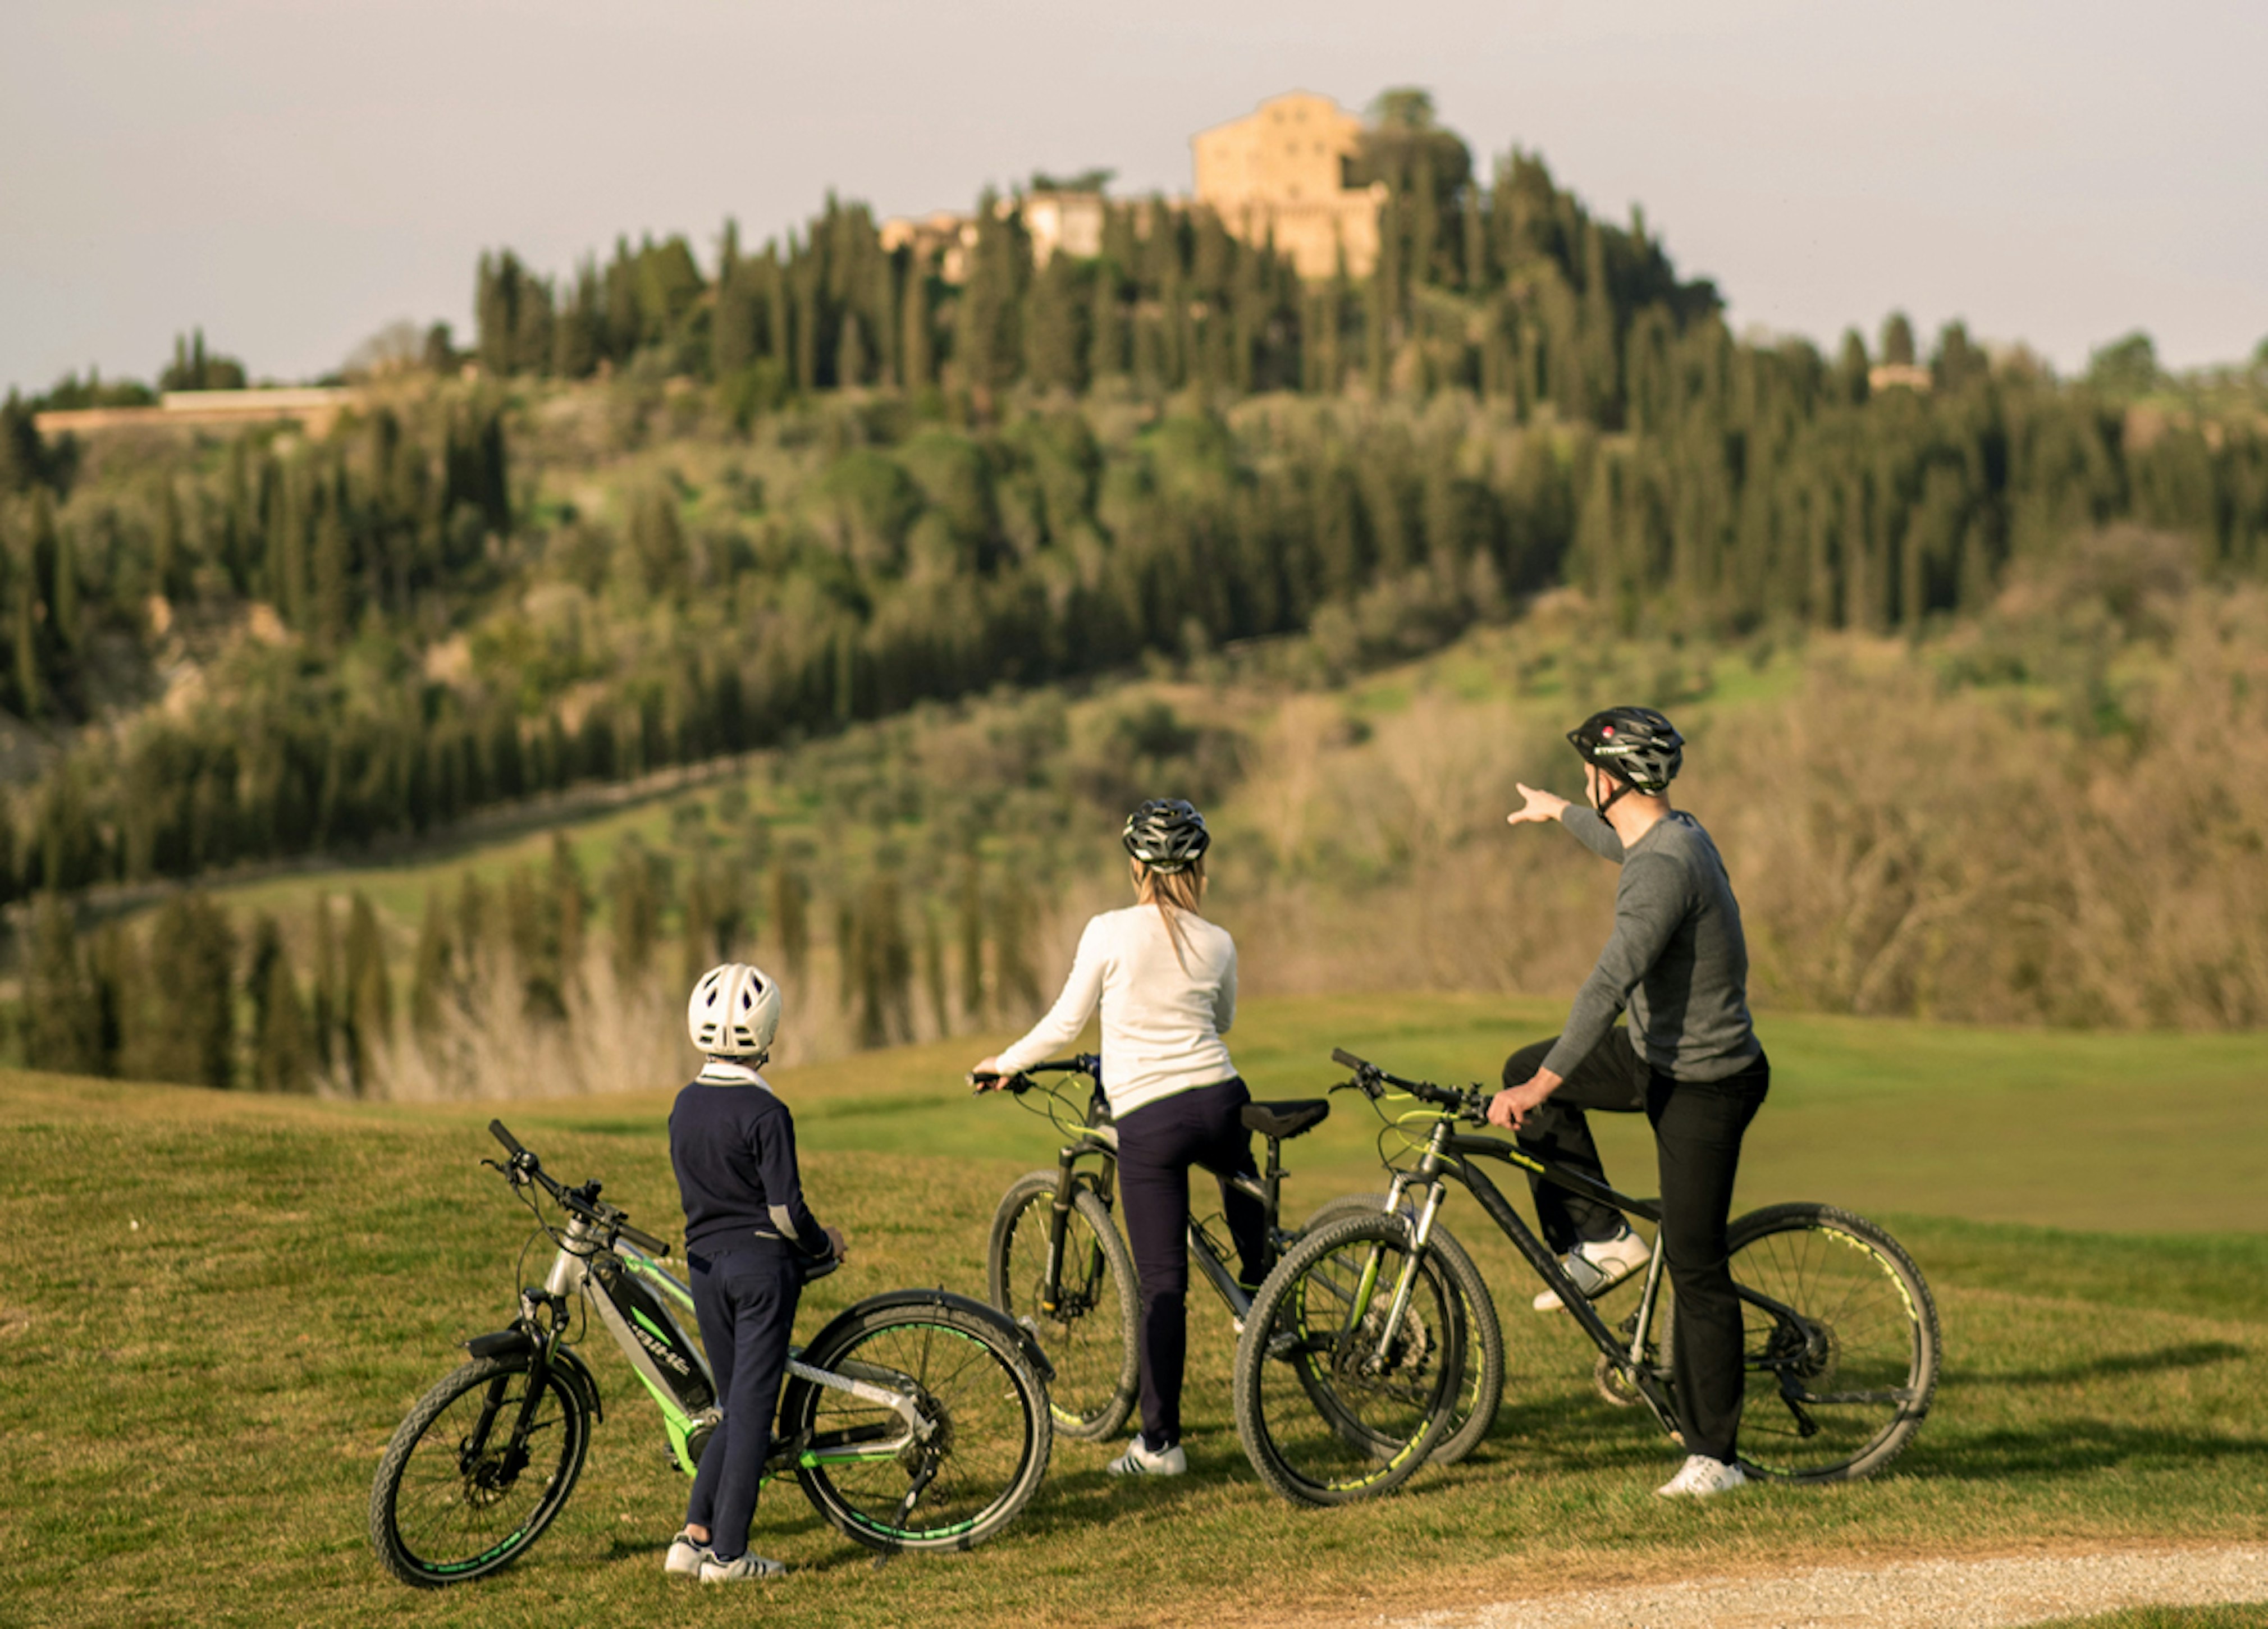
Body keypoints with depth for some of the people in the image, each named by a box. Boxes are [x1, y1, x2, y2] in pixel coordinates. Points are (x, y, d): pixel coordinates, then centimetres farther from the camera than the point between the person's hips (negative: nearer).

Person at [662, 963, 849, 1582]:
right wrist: (825, 1246, 4)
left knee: (736, 1406, 15)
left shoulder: (685, 1106, 5)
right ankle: (728, 1554, 1)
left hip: (705, 1264, 6)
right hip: (762, 1264, -6)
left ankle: (693, 1538, 8)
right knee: (753, 1406, 0)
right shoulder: (765, 1113, -15)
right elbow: (787, 1210, -16)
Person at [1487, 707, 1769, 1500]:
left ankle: (1713, 1457, 0)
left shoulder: (1665, 870, -27)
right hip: (1665, 1057, 10)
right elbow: (1621, 840, 32)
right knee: (1525, 1069, 16)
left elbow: (1609, 986, -35)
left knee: (1696, 1270, -5)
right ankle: (1601, 1239, 15)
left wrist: (1545, 1087, -38)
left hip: (1705, 1086, -10)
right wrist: (1559, 813, 51)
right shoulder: (1671, 834, 4)